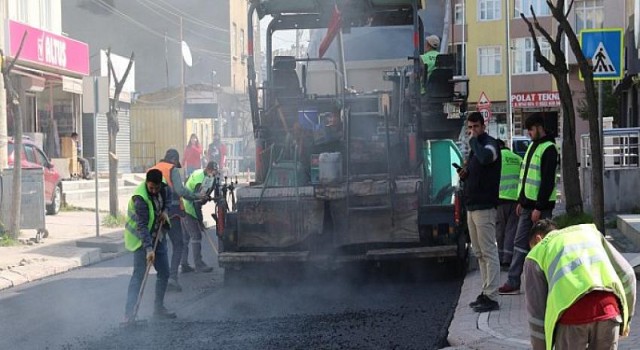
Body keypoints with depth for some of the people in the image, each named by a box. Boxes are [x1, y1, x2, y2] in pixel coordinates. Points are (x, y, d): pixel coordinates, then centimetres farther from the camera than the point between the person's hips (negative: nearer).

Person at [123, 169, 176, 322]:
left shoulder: (163, 188, -7)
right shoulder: (140, 198, -28)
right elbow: (142, 226, -32)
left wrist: (164, 211, -2)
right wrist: (148, 249, -38)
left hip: (157, 237, 7)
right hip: (141, 240, -7)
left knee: (164, 273, 11)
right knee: (139, 275, -14)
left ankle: (159, 308, 25)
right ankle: (129, 314, -15)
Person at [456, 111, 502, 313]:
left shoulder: (490, 144, -9)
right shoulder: (475, 147, 19)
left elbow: (485, 157, -34)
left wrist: (474, 140, -19)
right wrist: (464, 174, 6)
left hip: (484, 206, -10)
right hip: (472, 206, 10)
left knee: (488, 252, -8)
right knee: (479, 253, 12)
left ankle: (491, 297, -8)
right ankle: (486, 293, 19)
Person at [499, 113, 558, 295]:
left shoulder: (548, 149, -12)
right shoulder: (532, 146, 16)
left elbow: (548, 181, -18)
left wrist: (539, 207, -20)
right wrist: (521, 201, 18)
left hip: (541, 206, -9)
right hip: (528, 205, 9)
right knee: (520, 242, 9)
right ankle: (513, 282, 12)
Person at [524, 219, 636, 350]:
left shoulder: (537, 253, 21)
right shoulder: (589, 231, 30)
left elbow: (536, 310, 14)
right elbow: (626, 274, 24)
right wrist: (626, 318, 32)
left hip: (572, 312, -3)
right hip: (608, 307, 3)